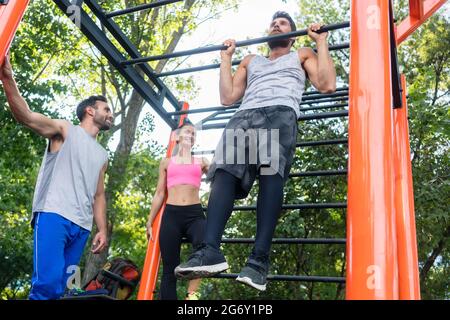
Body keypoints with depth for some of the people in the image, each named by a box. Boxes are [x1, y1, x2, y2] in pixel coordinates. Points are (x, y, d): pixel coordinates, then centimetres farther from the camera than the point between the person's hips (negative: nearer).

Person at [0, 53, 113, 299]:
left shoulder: (102, 155, 27)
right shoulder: (65, 130, 11)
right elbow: (25, 116, -6)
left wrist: (102, 229, 13)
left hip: (82, 226, 6)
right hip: (53, 215, -6)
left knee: (59, 287, 1)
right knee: (48, 282, -22)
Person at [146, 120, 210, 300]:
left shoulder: (201, 162, 19)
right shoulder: (167, 162, 18)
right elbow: (159, 194, 17)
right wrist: (150, 222, 12)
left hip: (195, 214, 0)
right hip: (171, 214, 1)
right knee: (169, 268, -2)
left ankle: (191, 293, -19)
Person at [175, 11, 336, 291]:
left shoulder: (302, 55, 30)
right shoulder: (251, 61, 39)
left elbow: (327, 85, 12)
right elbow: (228, 97, 29)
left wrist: (321, 41, 17)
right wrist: (226, 58, 32)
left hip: (281, 113, -3)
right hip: (245, 115, 4)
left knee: (271, 170, -33)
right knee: (225, 169, -26)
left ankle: (260, 258, -40)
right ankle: (211, 250, -40)